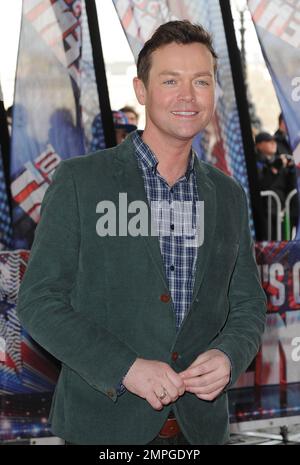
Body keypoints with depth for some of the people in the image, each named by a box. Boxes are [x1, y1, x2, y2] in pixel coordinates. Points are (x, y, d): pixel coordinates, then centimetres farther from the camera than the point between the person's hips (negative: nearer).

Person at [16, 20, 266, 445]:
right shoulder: (79, 181, -5)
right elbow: (39, 302, -7)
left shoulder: (229, 196, 8)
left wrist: (228, 357, -10)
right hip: (105, 425, -4)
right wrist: (124, 369, -18)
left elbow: (247, 307, 12)